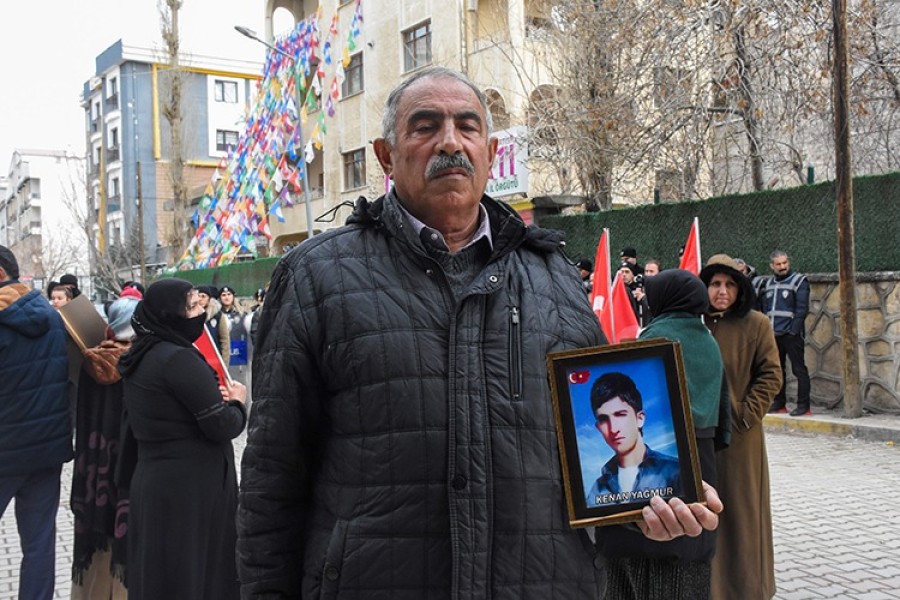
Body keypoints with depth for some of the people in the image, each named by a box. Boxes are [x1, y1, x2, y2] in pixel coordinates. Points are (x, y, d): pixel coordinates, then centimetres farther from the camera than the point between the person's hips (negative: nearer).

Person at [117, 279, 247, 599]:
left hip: (152, 479, 9)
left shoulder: (140, 356, 8)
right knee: (193, 573, 3)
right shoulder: (179, 358, -19)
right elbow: (222, 426, -19)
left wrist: (212, 398, 7)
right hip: (190, 488, -9)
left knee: (157, 573, 17)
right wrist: (236, 402, 1)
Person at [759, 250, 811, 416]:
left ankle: (803, 406, -1)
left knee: (799, 369, -3)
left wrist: (794, 331, -15)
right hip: (772, 334, 6)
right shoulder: (768, 284, 15)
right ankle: (779, 403, 20)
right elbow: (763, 308, 17)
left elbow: (802, 309, -9)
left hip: (791, 334, -6)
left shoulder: (799, 281, -2)